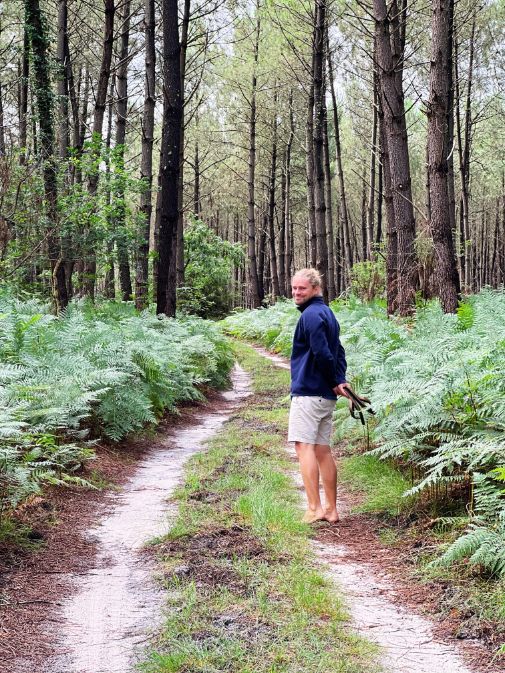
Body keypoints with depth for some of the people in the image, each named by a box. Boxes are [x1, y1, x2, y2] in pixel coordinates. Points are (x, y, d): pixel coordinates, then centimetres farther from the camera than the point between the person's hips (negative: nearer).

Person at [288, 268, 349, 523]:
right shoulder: (327, 313, 19)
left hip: (308, 391, -10)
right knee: (322, 450, 12)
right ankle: (331, 509, 15)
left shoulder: (311, 315, -13)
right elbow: (338, 352, 18)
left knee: (304, 446, -10)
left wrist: (336, 382, -8)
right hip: (325, 395, 10)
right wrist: (340, 380, 5)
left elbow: (322, 353, -20)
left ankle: (314, 509, -14)